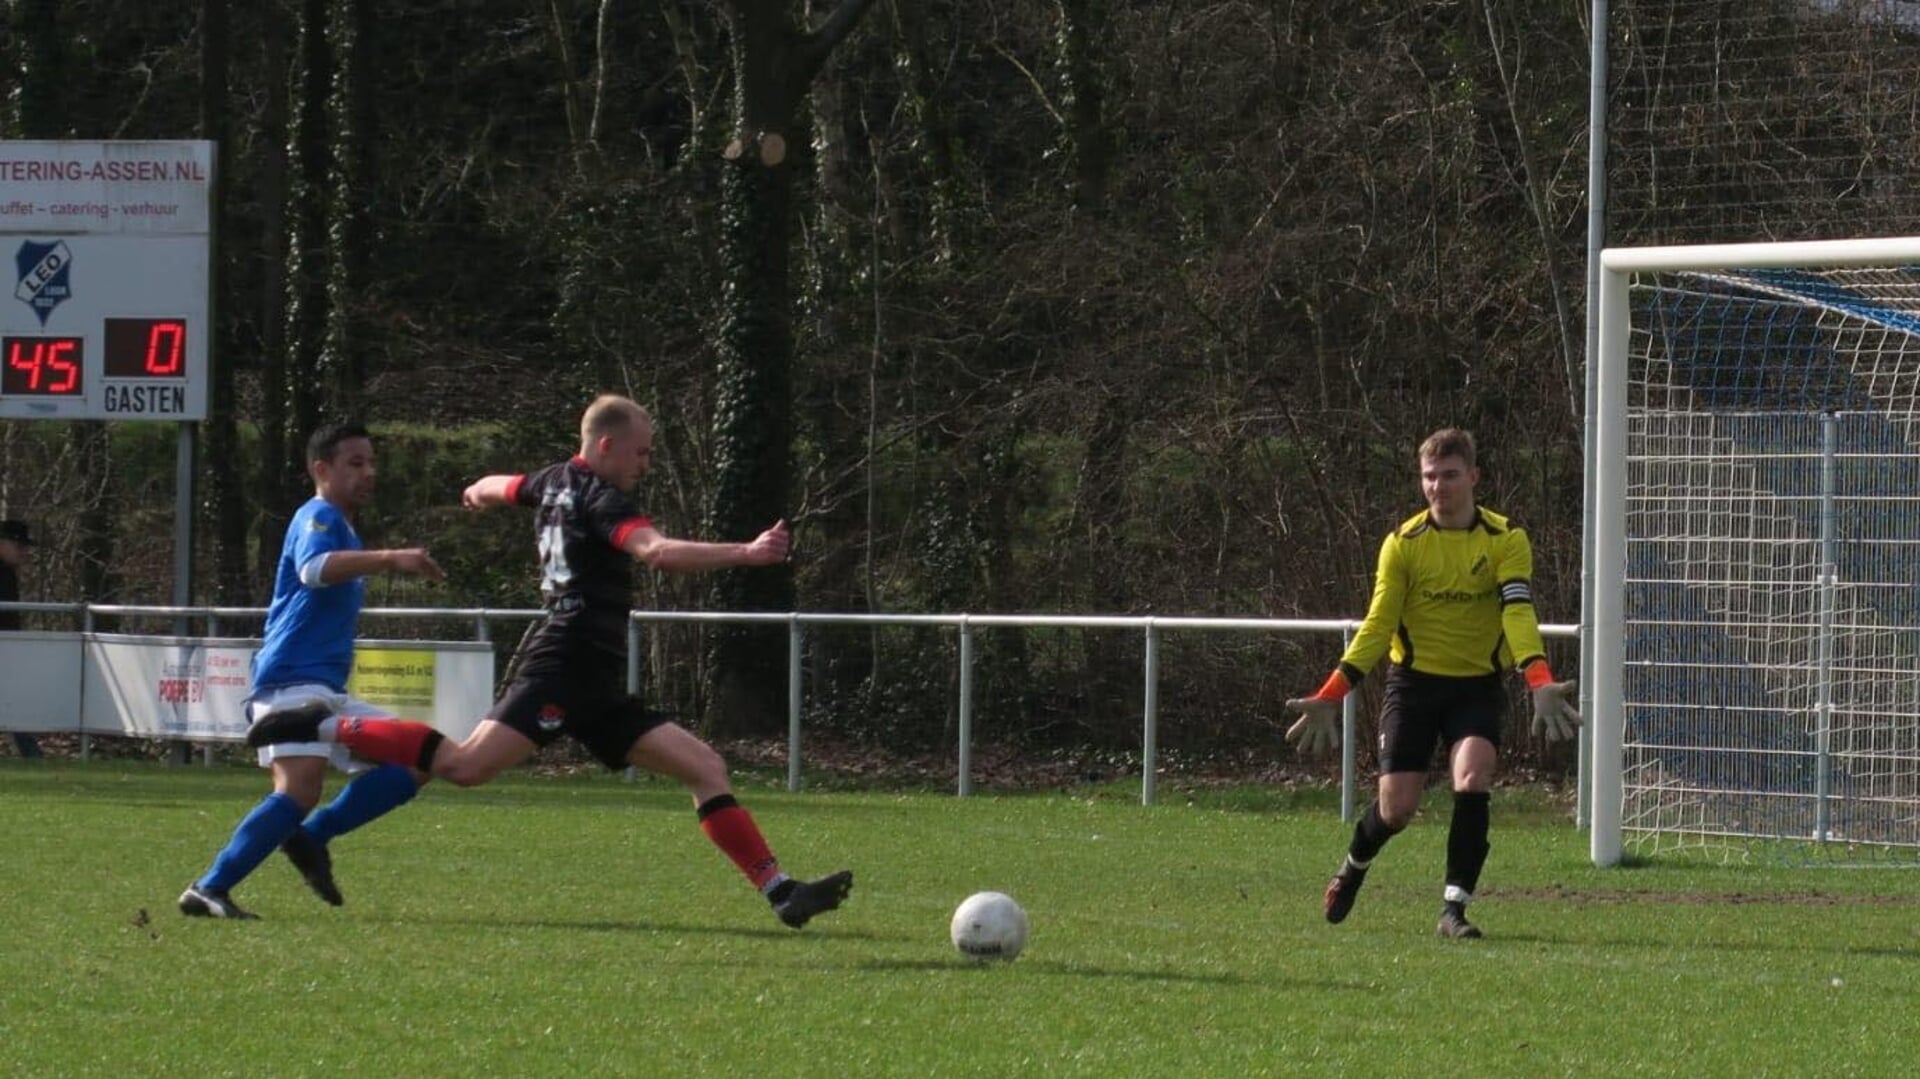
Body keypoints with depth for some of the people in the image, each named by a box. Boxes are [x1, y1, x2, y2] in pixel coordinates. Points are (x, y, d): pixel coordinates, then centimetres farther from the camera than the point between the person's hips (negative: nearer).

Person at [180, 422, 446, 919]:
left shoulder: (343, 529, 25)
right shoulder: (318, 517, -6)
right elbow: (314, 568, -31)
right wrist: (391, 558, -41)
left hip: (327, 690, 10)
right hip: (292, 681, -10)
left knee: (412, 764, 6)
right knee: (300, 789, -27)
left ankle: (311, 836, 2)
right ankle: (208, 890, -27)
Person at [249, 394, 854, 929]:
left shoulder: (556, 483, 20)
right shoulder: (600, 499, -9)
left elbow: (495, 488, 42)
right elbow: (657, 552, -28)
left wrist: (479, 494, 67)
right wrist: (747, 554, -30)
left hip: (596, 692, 11)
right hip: (564, 669, -11)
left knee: (706, 768, 4)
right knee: (465, 765, -22)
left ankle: (780, 891, -2)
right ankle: (327, 731, -8)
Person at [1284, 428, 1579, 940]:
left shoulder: (1506, 540, -7)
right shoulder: (1403, 543, -4)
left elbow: (1518, 614, -19)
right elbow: (1377, 627, -5)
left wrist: (1539, 682, -36)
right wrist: (1330, 697, -15)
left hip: (1477, 683, 0)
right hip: (1413, 680, 1)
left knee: (1472, 780, -24)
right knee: (1397, 806, -3)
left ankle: (1454, 907, -16)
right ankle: (1352, 870, 30)